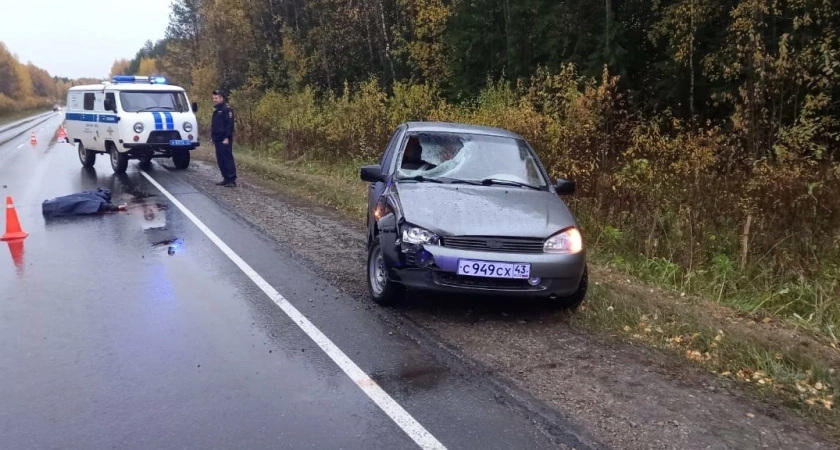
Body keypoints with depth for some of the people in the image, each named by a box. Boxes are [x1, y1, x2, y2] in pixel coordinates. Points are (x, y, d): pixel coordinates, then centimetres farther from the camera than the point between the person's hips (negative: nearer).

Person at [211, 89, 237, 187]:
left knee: (227, 159, -10)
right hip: (218, 140, 9)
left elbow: (230, 124, -16)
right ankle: (226, 178, 14)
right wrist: (213, 136, 19)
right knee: (220, 160, 9)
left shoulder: (227, 109, -10)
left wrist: (227, 138, -21)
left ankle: (232, 180, -9)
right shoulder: (216, 110, 19)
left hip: (224, 140, -9)